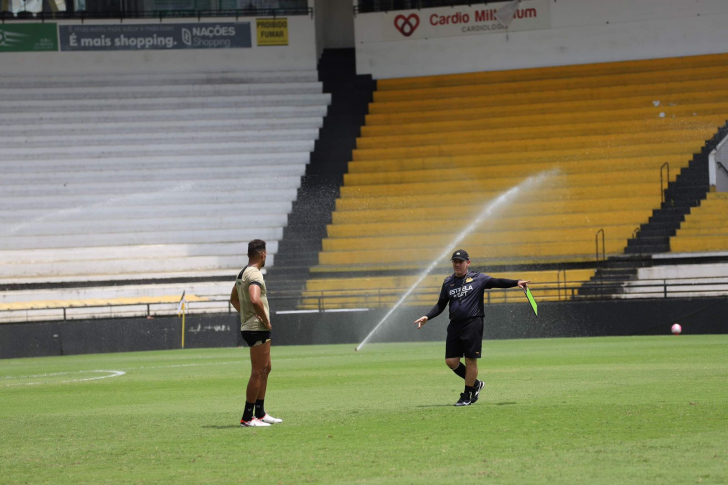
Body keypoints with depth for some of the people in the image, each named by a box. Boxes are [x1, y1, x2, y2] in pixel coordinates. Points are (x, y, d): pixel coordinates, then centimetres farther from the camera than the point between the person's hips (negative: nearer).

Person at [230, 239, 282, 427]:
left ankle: (260, 413, 22)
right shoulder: (254, 274, -17)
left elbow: (234, 299, 28)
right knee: (258, 372, -6)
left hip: (248, 326, 10)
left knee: (265, 369, 18)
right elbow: (254, 299, -33)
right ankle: (247, 417, -4)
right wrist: (266, 320, -21)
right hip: (257, 329, -10)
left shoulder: (242, 273, 14)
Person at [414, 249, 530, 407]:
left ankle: (467, 395, 6)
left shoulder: (478, 278, 1)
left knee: (470, 360, -5)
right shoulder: (448, 282, 13)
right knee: (451, 361, 1)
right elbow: (441, 305, 17)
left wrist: (516, 282, -22)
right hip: (455, 326, 5)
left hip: (473, 324, -5)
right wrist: (427, 317, 5)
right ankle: (475, 384, 22)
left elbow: (496, 282, -8)